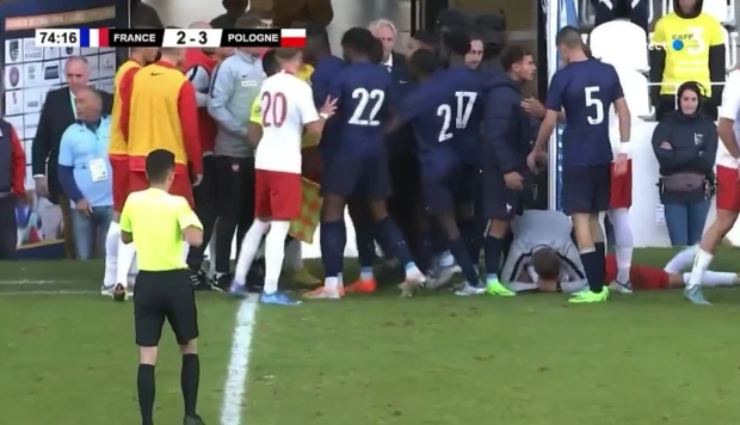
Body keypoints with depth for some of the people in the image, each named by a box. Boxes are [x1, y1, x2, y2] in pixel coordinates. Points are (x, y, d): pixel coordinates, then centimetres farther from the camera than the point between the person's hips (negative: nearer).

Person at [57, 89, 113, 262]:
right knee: (84, 257, 4)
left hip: (112, 203, -1)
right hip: (83, 205, 1)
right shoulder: (71, 133, 4)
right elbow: (64, 172, 4)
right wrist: (77, 199, -7)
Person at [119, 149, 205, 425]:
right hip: (175, 281, -2)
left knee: (147, 358, 2)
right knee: (190, 348, 17)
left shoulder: (133, 201, 2)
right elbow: (195, 239, -24)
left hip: (146, 282, 2)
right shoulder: (177, 204, -10)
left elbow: (126, 237, 17)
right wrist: (195, 222, -4)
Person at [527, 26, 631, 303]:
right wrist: (624, 149, 7)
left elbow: (550, 121, -8)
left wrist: (536, 152, 7)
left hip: (577, 159, -5)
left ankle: (595, 289, -7)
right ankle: (600, 284, 17)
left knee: (581, 220, -2)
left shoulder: (562, 77, -10)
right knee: (593, 218, 17)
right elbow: (623, 111, 4)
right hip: (602, 157, 5)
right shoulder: (608, 72, 3)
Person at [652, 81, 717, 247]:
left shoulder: (708, 126, 2)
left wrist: (676, 154, -11)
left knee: (695, 245, 10)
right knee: (679, 246, -6)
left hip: (700, 191, 1)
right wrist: (696, 154, -12)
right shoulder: (666, 126, -1)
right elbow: (664, 158, -13)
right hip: (673, 192, -1)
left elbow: (708, 161, -8)